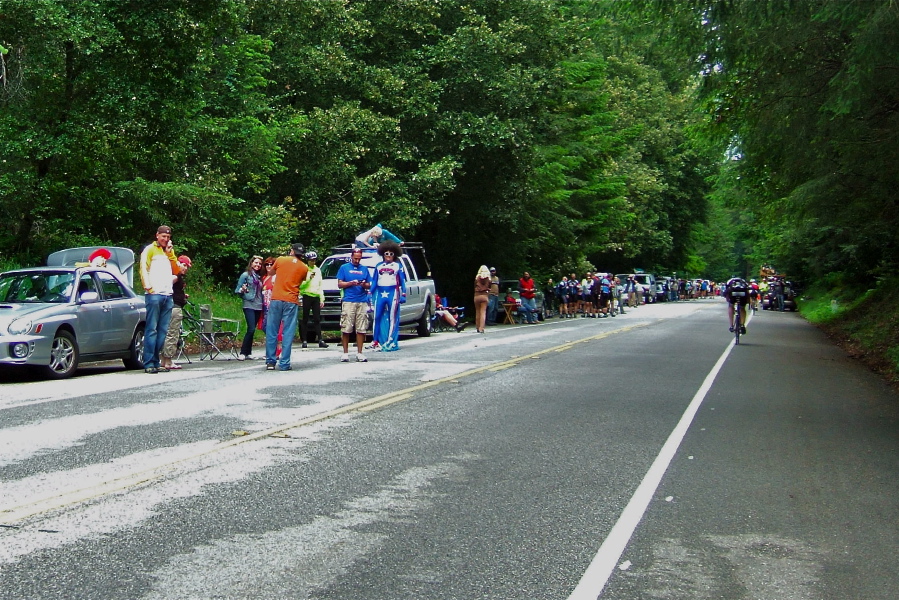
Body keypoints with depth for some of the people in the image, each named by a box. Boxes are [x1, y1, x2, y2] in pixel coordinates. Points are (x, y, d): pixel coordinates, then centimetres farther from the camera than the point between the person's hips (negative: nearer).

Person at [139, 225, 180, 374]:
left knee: (163, 331, 4)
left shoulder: (170, 251, 23)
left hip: (168, 295, 6)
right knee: (151, 329, -9)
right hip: (154, 294, -6)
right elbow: (143, 268, -3)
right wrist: (148, 287, -11)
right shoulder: (150, 250, 4)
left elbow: (177, 270, 15)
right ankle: (148, 363, -11)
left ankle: (156, 362, 7)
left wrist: (170, 254, 5)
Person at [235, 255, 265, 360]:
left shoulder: (259, 277, 17)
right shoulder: (245, 275, 1)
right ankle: (243, 353, -10)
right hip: (249, 305, -6)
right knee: (251, 329, -16)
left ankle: (248, 353, 8)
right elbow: (237, 290, 0)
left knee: (252, 330, 5)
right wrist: (242, 290, -20)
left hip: (258, 307, 6)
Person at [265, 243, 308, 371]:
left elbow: (271, 272, 21)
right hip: (292, 302, 0)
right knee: (288, 333, 2)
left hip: (276, 299, 0)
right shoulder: (304, 268, 5)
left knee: (272, 331, 6)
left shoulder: (280, 260, 4)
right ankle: (284, 364, -1)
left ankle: (270, 362, 6)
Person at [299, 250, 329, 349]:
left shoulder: (318, 270, 18)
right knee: (305, 319, -2)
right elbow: (300, 285, -6)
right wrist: (309, 278, -17)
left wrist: (322, 299, 13)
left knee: (317, 319, 1)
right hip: (307, 296, -4)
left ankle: (320, 340, -3)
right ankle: (304, 340, -1)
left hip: (316, 297, 4)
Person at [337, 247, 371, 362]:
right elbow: (340, 284, 6)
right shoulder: (344, 267, 10)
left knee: (361, 329, -1)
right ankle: (345, 353, 1)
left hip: (362, 302, 3)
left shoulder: (364, 269, 17)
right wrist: (351, 283, -9)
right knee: (346, 329, -6)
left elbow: (369, 285, 17)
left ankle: (359, 353, 3)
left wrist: (364, 285, -5)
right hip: (348, 301, -2)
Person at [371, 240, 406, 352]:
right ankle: (376, 341, 0)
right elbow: (374, 281, 17)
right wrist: (370, 294, 9)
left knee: (392, 318, -3)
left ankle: (390, 342, -2)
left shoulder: (398, 266, 9)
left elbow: (402, 281, 6)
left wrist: (403, 295, -3)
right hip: (380, 293, 3)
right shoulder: (378, 266, 16)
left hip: (393, 293, -3)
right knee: (377, 317, -3)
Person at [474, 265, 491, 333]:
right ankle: (481, 328, -11)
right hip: (485, 296, -1)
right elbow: (490, 286, 4)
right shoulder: (489, 278, -1)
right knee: (483, 312, -2)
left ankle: (477, 327, 17)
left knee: (477, 312, 12)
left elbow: (474, 286, 1)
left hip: (477, 295, 1)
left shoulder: (477, 277, -1)